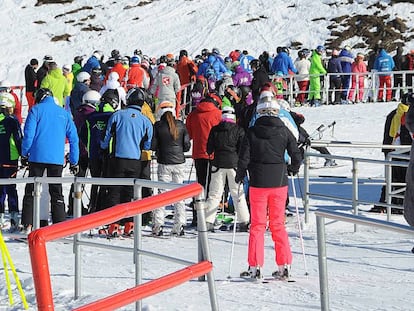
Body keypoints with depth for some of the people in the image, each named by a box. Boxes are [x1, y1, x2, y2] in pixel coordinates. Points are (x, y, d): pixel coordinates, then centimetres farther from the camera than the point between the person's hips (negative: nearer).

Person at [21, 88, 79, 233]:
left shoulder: (36, 110, 1)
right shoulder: (64, 113, 11)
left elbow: (28, 134, -7)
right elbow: (74, 138, 11)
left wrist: (24, 154, 4)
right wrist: (74, 161, 16)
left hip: (37, 157, -2)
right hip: (57, 159, 2)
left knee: (31, 190, 3)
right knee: (56, 192, 8)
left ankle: (28, 225, -3)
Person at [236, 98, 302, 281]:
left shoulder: (252, 132, -4)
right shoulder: (284, 131, 0)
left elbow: (244, 158, -6)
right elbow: (296, 155, 0)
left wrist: (239, 176, 10)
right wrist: (293, 170, 20)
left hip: (258, 183, -2)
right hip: (279, 183, 2)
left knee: (257, 225, 5)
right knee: (278, 225, 11)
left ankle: (255, 267, 1)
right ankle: (284, 267, 8)